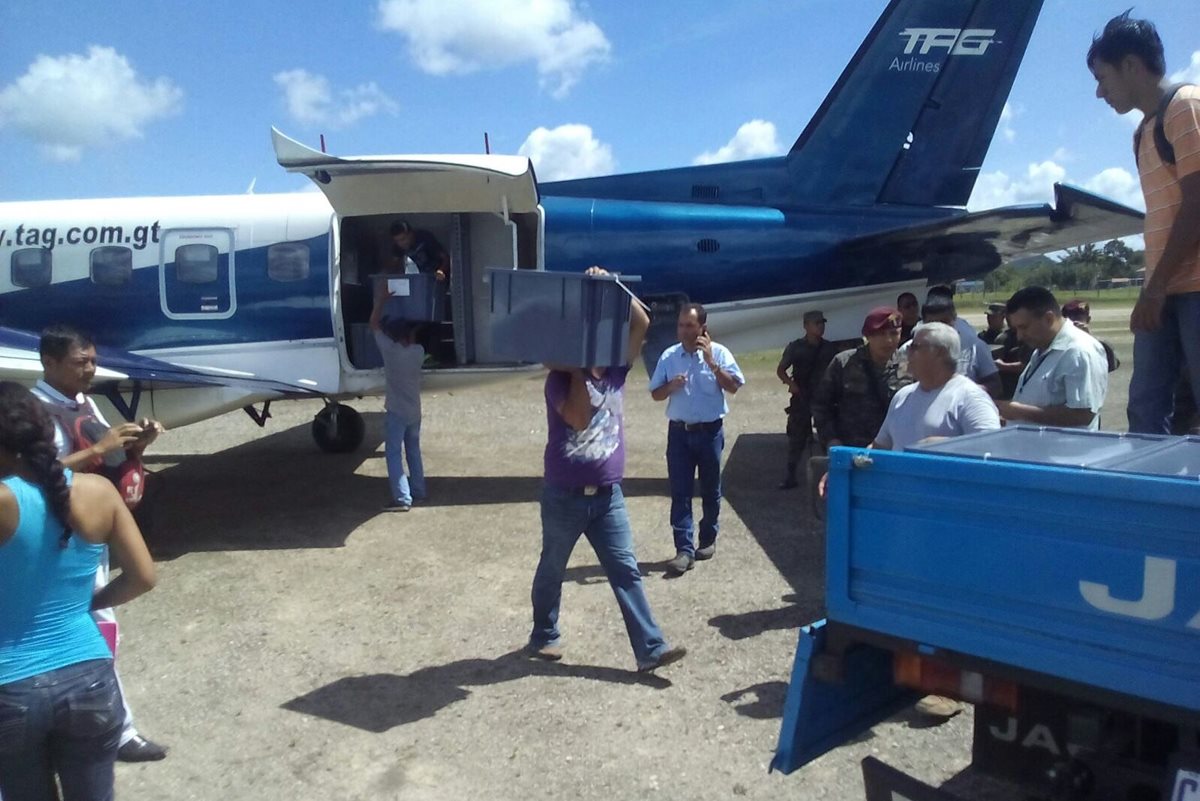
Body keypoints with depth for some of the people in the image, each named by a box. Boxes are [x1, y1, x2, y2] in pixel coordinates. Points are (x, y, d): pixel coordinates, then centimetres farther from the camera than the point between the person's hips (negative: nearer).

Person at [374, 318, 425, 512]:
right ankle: (418, 491, 25)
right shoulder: (418, 351, -4)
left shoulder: (390, 350, -16)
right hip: (414, 411, 6)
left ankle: (402, 499, -9)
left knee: (394, 454, -3)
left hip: (396, 412, -6)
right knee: (413, 451, 19)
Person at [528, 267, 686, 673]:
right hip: (565, 496, -4)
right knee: (552, 569, 14)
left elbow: (641, 323, -6)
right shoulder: (561, 379, -11)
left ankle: (650, 649, 6)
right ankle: (544, 636, 33)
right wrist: (577, 369, -22)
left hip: (608, 495, 4)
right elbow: (579, 418, -29)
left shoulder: (615, 370, 2)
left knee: (626, 570, 3)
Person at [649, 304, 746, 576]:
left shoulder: (718, 352, -4)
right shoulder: (669, 356, 3)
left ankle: (708, 540, 29)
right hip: (679, 432, 2)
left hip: (710, 431, -1)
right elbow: (656, 394, 6)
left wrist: (711, 362, -20)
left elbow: (733, 387, -12)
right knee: (680, 492, -4)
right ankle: (684, 550, -3)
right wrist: (671, 386, -14)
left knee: (710, 489, 11)